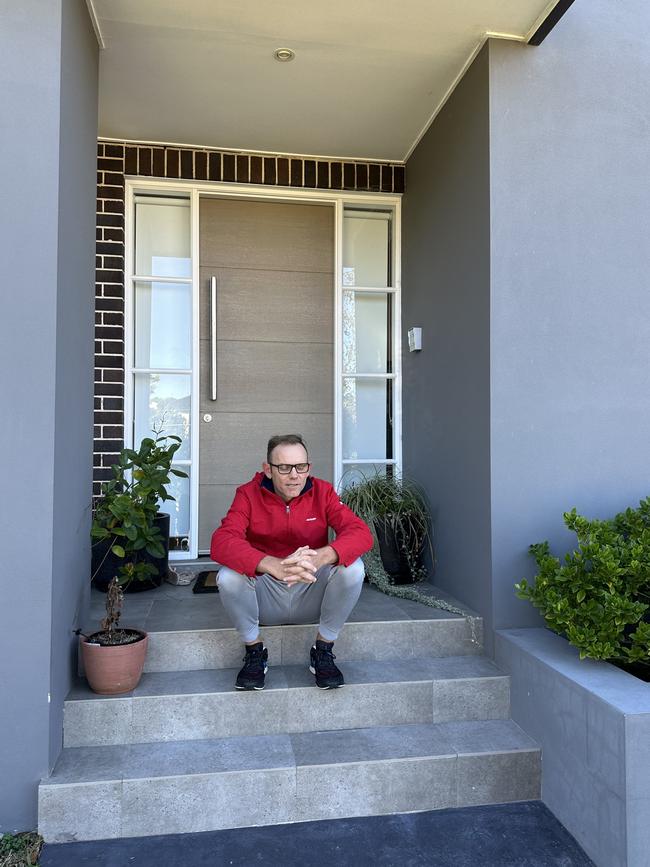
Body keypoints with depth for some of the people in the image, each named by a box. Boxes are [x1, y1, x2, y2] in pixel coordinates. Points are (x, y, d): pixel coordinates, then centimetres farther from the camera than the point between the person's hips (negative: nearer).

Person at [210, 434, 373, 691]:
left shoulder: (322, 492, -8)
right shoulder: (249, 494, -12)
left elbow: (361, 532, -21)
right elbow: (221, 542, -29)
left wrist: (322, 556, -44)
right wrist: (274, 566, -47)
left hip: (311, 596, 1)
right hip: (264, 600, -1)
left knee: (352, 567, -25)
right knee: (228, 576, -29)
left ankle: (323, 650, -3)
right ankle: (254, 652, -2)